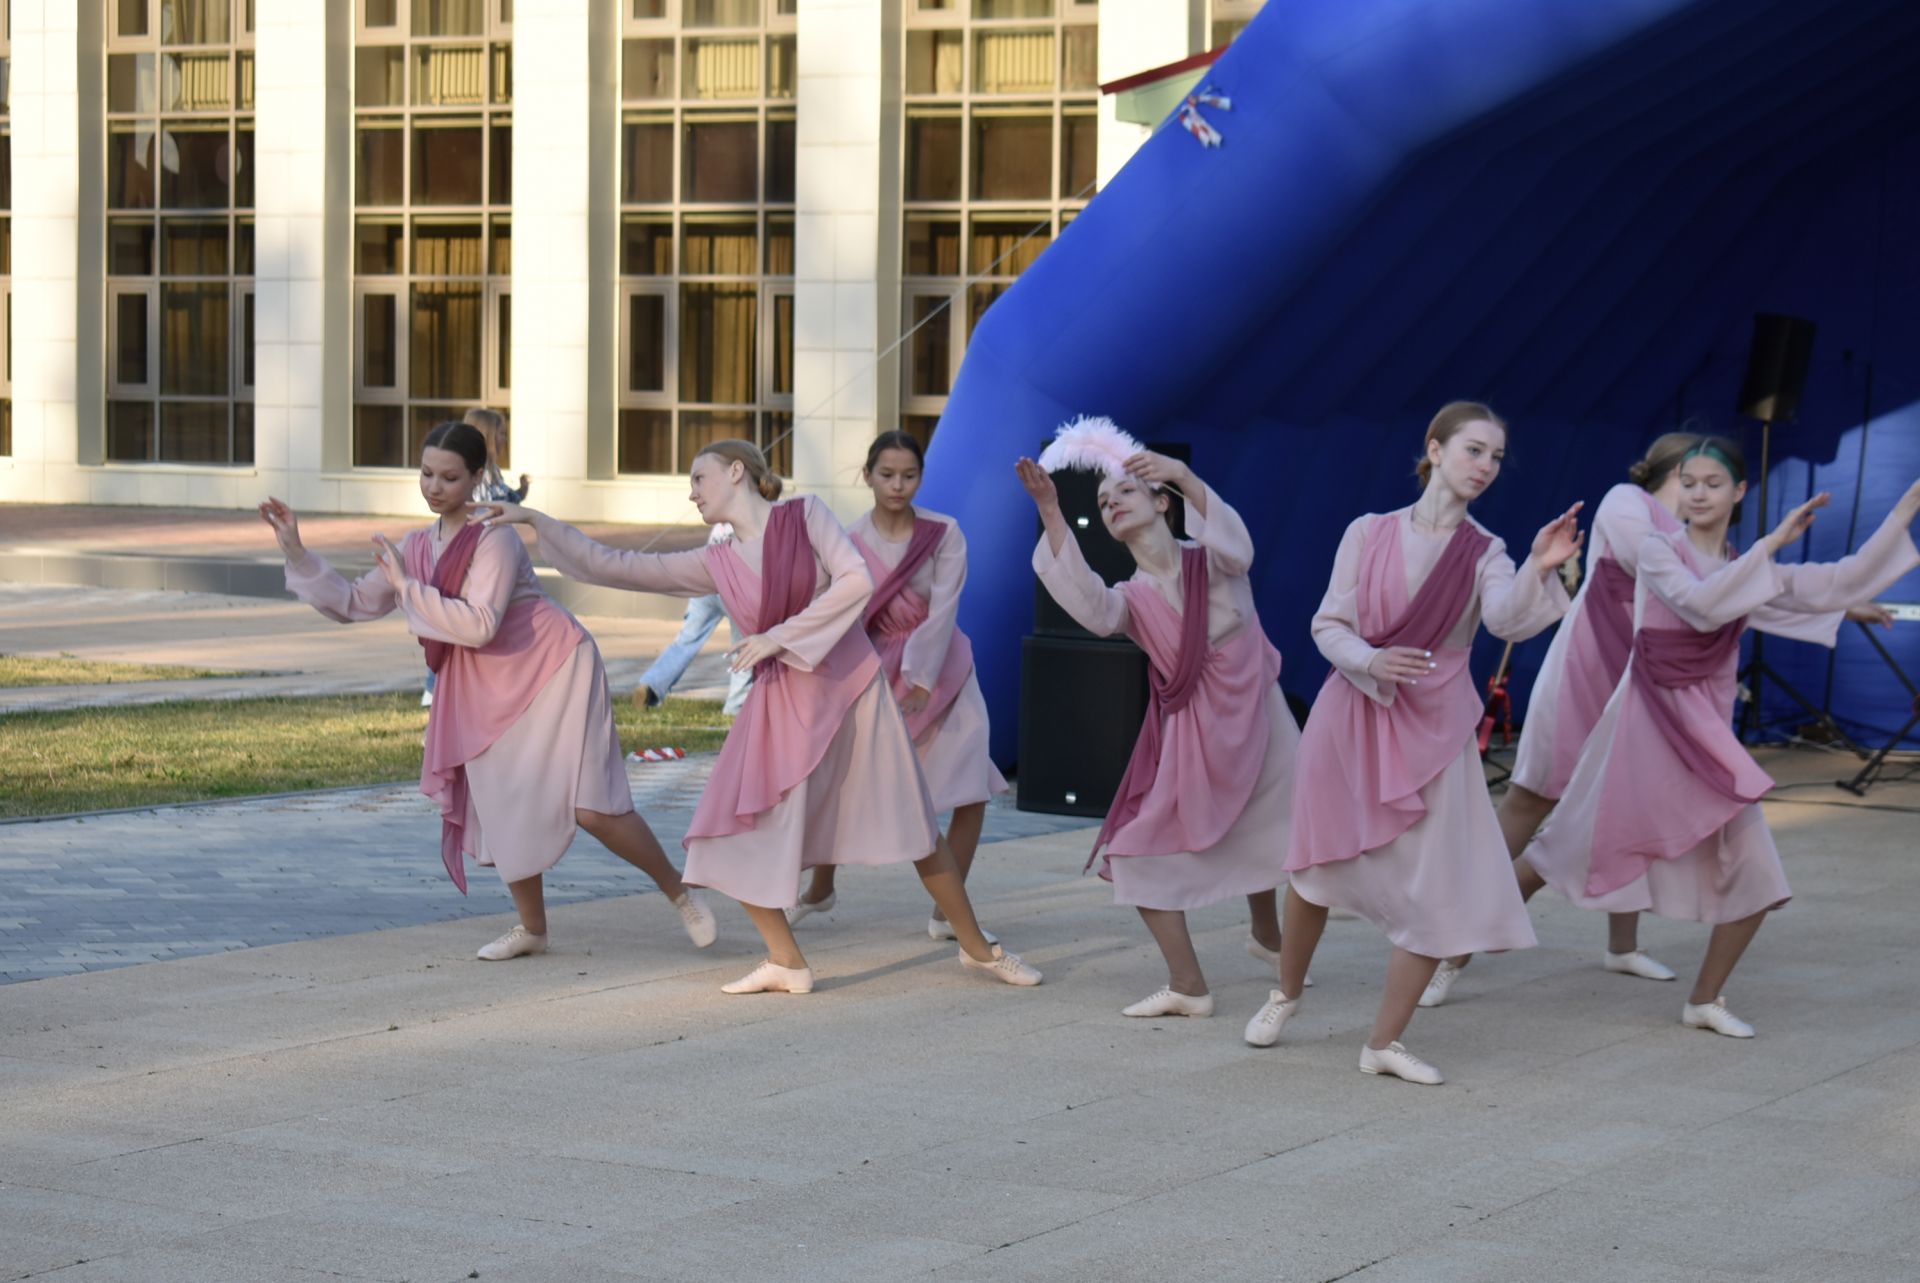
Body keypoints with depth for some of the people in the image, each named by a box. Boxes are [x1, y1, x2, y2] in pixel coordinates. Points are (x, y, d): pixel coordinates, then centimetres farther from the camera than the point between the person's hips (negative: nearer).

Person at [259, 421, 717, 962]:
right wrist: (296, 551, 1)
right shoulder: (419, 546, 5)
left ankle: (680, 894, 6)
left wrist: (407, 586, -26)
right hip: (489, 690, 7)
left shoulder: (495, 538, -19)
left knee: (593, 808, -11)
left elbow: (479, 625, -29)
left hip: (556, 670, -7)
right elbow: (353, 603, 10)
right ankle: (531, 928, 21)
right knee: (503, 808, 4)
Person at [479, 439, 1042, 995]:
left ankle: (978, 948, 15)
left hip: (851, 686, -4)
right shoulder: (715, 564, 4)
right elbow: (615, 566, 3)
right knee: (732, 836, -4)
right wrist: (535, 520, 0)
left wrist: (781, 637, -17)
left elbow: (856, 580, -16)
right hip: (782, 703, 4)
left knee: (913, 824, 0)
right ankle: (787, 963, 10)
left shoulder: (805, 516, -5)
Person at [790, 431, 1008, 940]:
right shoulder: (850, 542, -6)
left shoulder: (944, 533, -9)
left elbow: (942, 610, -15)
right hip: (878, 671, 0)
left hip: (943, 672, 0)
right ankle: (819, 890, 24)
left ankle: (946, 913, 3)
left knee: (972, 796, -10)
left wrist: (919, 682, -21)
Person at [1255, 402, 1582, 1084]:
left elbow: (1508, 619, -19)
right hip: (1351, 714, 0)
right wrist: (1370, 661, -21)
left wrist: (1538, 569, -39)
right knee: (1320, 863, 12)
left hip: (1433, 727, 0)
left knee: (1439, 889, -9)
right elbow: (1327, 625, -1)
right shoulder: (1369, 534, 0)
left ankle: (1385, 1041, 3)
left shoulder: (1484, 553, 1)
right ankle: (1286, 992, 38)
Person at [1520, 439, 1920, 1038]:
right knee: (1566, 850, 1)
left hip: (1706, 737, 4)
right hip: (1645, 724, -4)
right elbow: (1702, 604, -24)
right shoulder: (1658, 550, -5)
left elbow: (1838, 584, -3)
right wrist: (1774, 542, -21)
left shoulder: (1750, 572, 8)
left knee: (1755, 877, -5)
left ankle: (1705, 1000, 13)